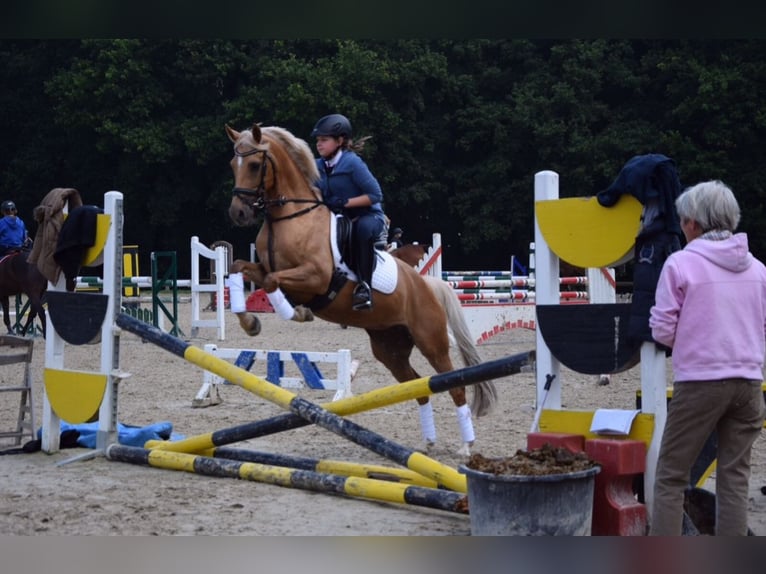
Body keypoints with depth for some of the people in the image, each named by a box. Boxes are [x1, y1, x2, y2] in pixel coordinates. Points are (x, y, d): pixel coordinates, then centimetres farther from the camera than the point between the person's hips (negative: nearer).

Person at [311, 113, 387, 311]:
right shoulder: (319, 167, 4)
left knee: (363, 227, -41)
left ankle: (364, 285, -36)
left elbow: (376, 195, -17)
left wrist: (345, 202, -24)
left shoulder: (352, 163, -15)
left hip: (369, 218, -7)